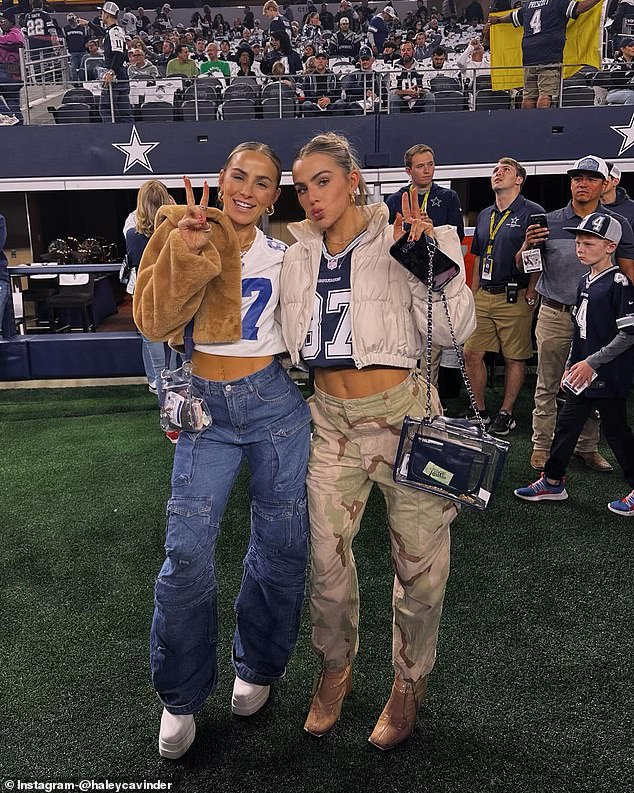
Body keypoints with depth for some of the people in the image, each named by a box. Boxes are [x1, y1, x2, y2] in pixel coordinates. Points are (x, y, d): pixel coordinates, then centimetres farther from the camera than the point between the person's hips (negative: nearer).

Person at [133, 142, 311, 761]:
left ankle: (256, 669, 33)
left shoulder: (284, 251, 3)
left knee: (279, 546, 8)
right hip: (206, 406, -1)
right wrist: (184, 250, -24)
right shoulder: (182, 230, 0)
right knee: (187, 553, -6)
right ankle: (180, 697, 17)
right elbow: (154, 321, -14)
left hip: (275, 401, 1)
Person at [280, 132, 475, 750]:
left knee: (419, 561, 7)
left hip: (400, 412, -3)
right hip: (331, 417, 4)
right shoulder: (298, 253, 7)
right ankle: (335, 670, 35)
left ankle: (409, 683, 32)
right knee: (327, 558, 7)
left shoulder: (402, 242, -6)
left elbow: (454, 329, -10)